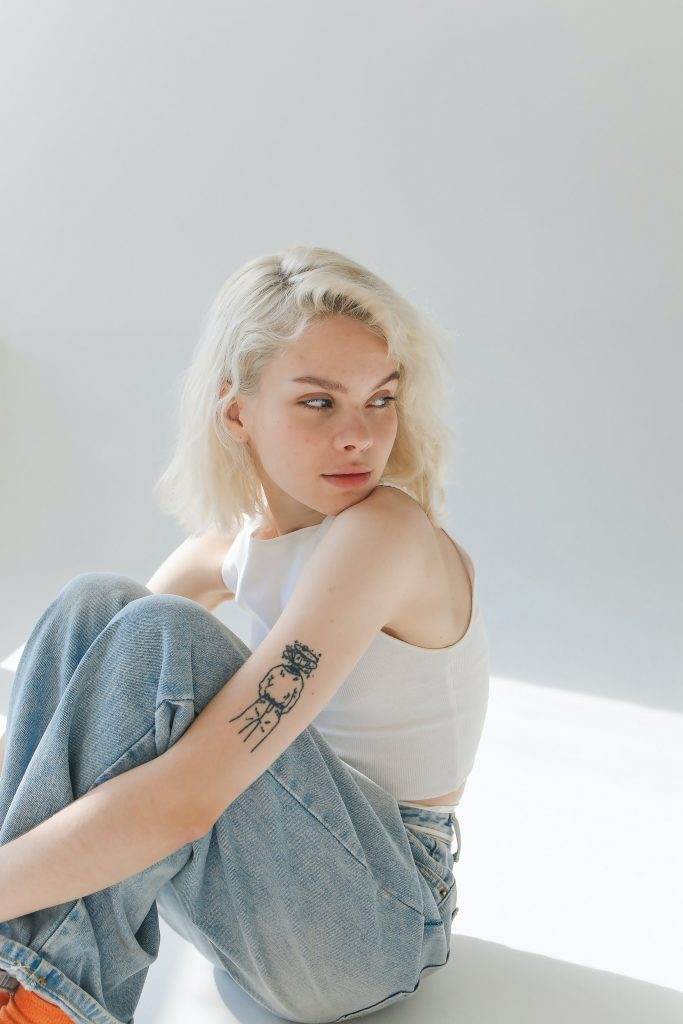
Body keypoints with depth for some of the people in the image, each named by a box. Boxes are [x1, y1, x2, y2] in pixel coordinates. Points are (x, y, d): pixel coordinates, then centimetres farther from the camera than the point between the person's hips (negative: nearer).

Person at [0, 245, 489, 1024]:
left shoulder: (386, 534, -26)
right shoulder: (232, 543, 0)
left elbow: (185, 798, -33)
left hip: (374, 921, -6)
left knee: (165, 634, -29)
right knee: (96, 603, -12)